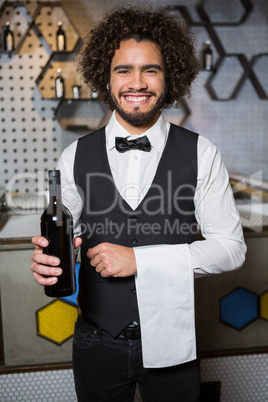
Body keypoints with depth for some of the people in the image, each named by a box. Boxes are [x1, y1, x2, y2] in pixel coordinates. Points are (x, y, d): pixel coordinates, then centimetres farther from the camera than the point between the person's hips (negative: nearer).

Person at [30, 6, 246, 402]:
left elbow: (231, 247, -9)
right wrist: (49, 260, -22)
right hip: (96, 344, 1)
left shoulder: (200, 154, -8)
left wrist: (140, 259, -19)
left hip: (170, 345, 0)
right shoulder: (75, 158, -4)